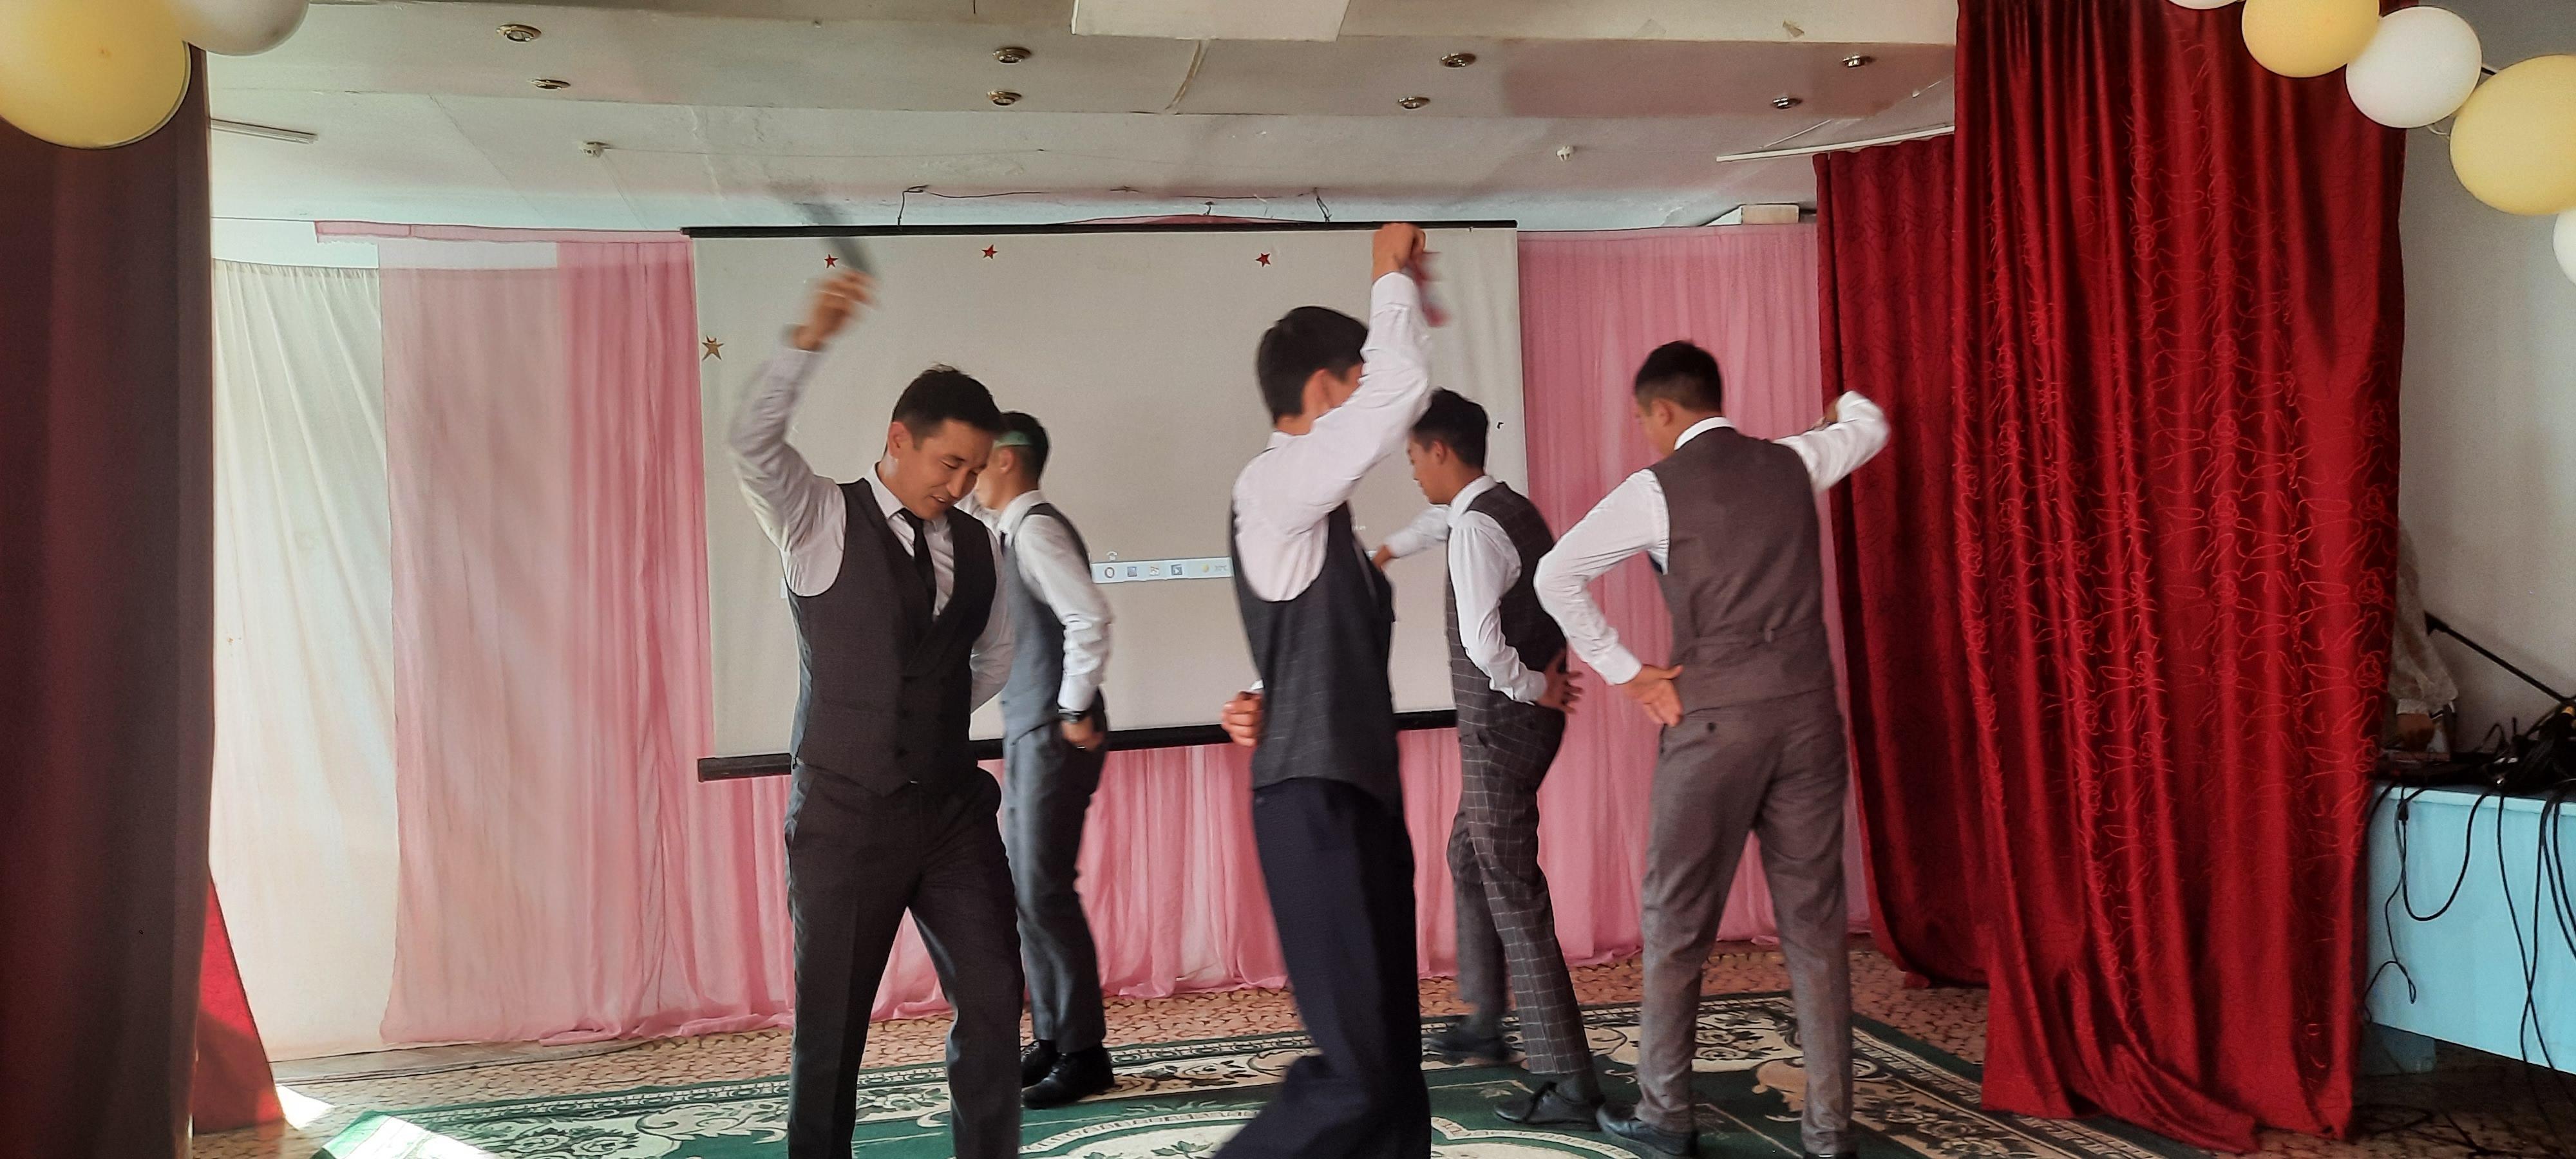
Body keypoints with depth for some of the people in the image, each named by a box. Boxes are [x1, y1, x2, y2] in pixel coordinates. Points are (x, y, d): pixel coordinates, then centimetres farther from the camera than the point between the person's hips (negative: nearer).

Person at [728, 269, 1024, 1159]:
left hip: (954, 805, 4)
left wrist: (930, 718, 9)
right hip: (846, 810, -4)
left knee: (993, 1001, 3)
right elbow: (752, 445, -22)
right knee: (830, 1021, 6)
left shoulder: (977, 545, 8)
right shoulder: (821, 521, -4)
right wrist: (811, 341, -34)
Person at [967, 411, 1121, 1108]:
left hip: (1054, 736, -10)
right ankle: (1052, 1038, 22)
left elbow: (1089, 618, -26)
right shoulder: (1014, 532, 16)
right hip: (1027, 734, 10)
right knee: (1025, 890, 12)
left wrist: (1076, 712, -20)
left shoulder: (1036, 529, -14)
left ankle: (1084, 1054, 3)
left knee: (1045, 892, -7)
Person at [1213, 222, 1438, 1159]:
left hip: (1362, 791, 9)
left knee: (1394, 1055, 11)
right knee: (1356, 1069, -12)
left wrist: (1272, 703, 3)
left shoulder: (1319, 513, 17)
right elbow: (1404, 387, -20)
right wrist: (1391, 275, -3)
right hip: (1316, 802, -9)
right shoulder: (1273, 486, -10)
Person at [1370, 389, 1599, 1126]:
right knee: (1469, 859, 24)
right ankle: (1484, 1025, 38)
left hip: (1501, 727, -10)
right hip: (1519, 723, 10)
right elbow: (1438, 521, 33)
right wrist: (1388, 550, 47)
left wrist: (1532, 686, -14)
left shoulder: (1476, 528, -20)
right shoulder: (1508, 507, 11)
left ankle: (1568, 1081, -4)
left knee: (1513, 895, -7)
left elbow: (1481, 641, -30)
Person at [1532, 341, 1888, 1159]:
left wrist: (1624, 672, -2)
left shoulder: (1657, 488, -4)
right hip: (1808, 708, 4)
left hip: (1713, 717, -4)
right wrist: (1842, 405, 53)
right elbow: (1869, 426, 30)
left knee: (1678, 921, 7)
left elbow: (1555, 576, -8)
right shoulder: (1793, 463, 9)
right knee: (1813, 922, 7)